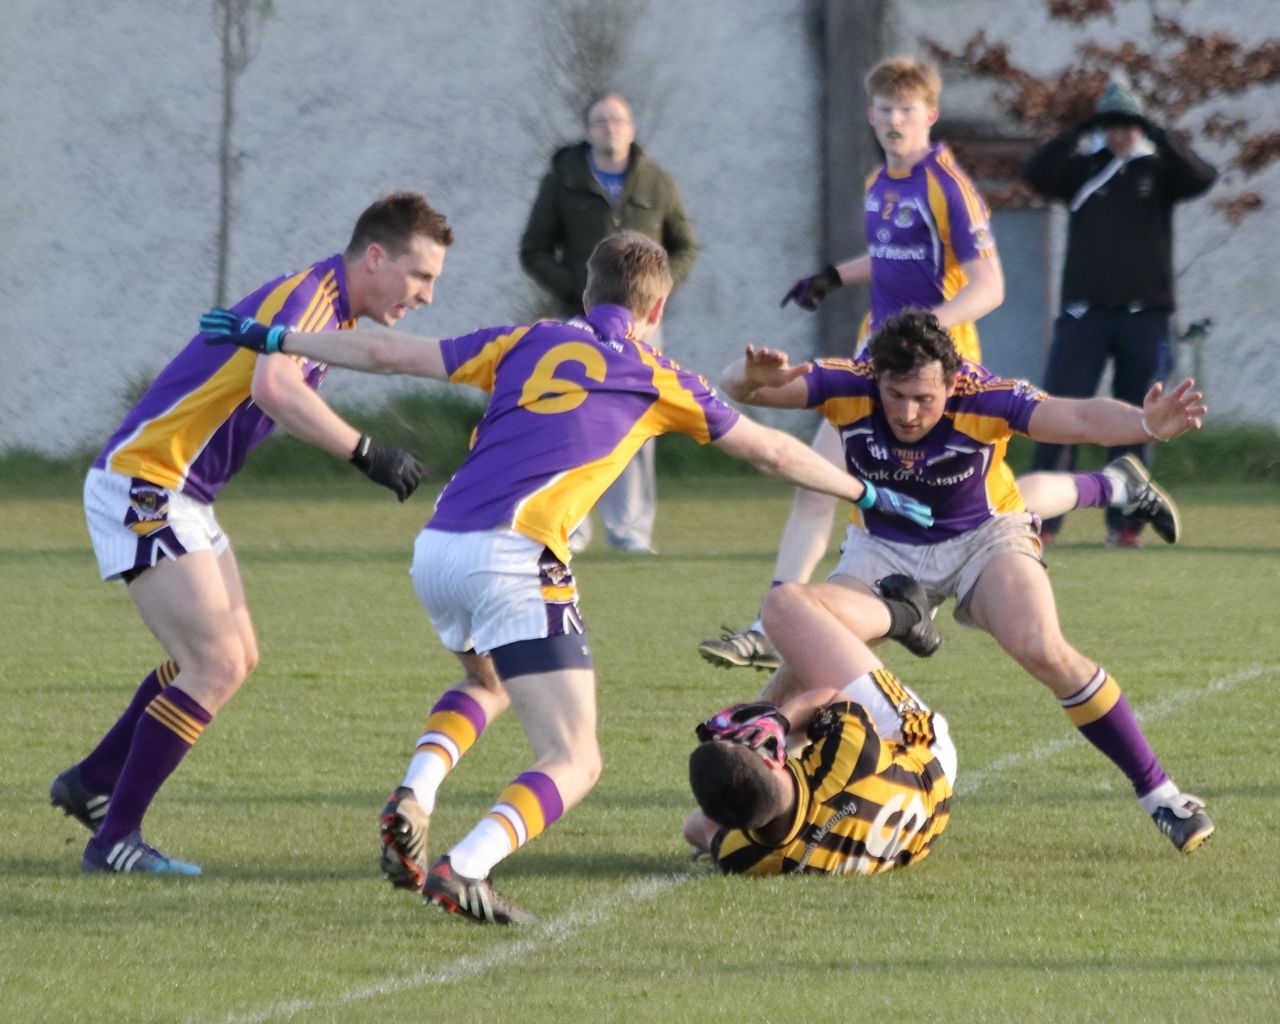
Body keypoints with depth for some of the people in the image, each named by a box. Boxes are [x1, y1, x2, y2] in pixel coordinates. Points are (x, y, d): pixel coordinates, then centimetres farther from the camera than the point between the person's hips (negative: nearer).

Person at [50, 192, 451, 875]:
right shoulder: (311, 294, -20)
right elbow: (273, 388, -38)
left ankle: (91, 782, 28)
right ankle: (113, 839, -7)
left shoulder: (331, 307, 12)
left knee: (235, 658, 17)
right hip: (141, 489, -10)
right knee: (217, 666, -13)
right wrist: (366, 454, -38)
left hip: (180, 497, 10)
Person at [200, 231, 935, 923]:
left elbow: (386, 353, 19)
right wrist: (866, 493, 39)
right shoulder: (656, 378, 14)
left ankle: (413, 799, 8)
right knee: (574, 761, -2)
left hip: (437, 550, 6)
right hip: (514, 560, -6)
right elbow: (770, 451, 24)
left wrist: (271, 339, 30)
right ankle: (465, 873, -28)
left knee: (488, 682, 35)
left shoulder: (529, 343, 20)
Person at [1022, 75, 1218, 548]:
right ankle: (1041, 520, -8)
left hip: (1145, 314, 1)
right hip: (1085, 312, -1)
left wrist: (1157, 136, -16)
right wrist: (1077, 134, -16)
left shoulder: (1158, 171, 8)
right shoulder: (1082, 169, 8)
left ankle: (1125, 522, 7)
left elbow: (1201, 178, -11)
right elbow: (1035, 173, -9)